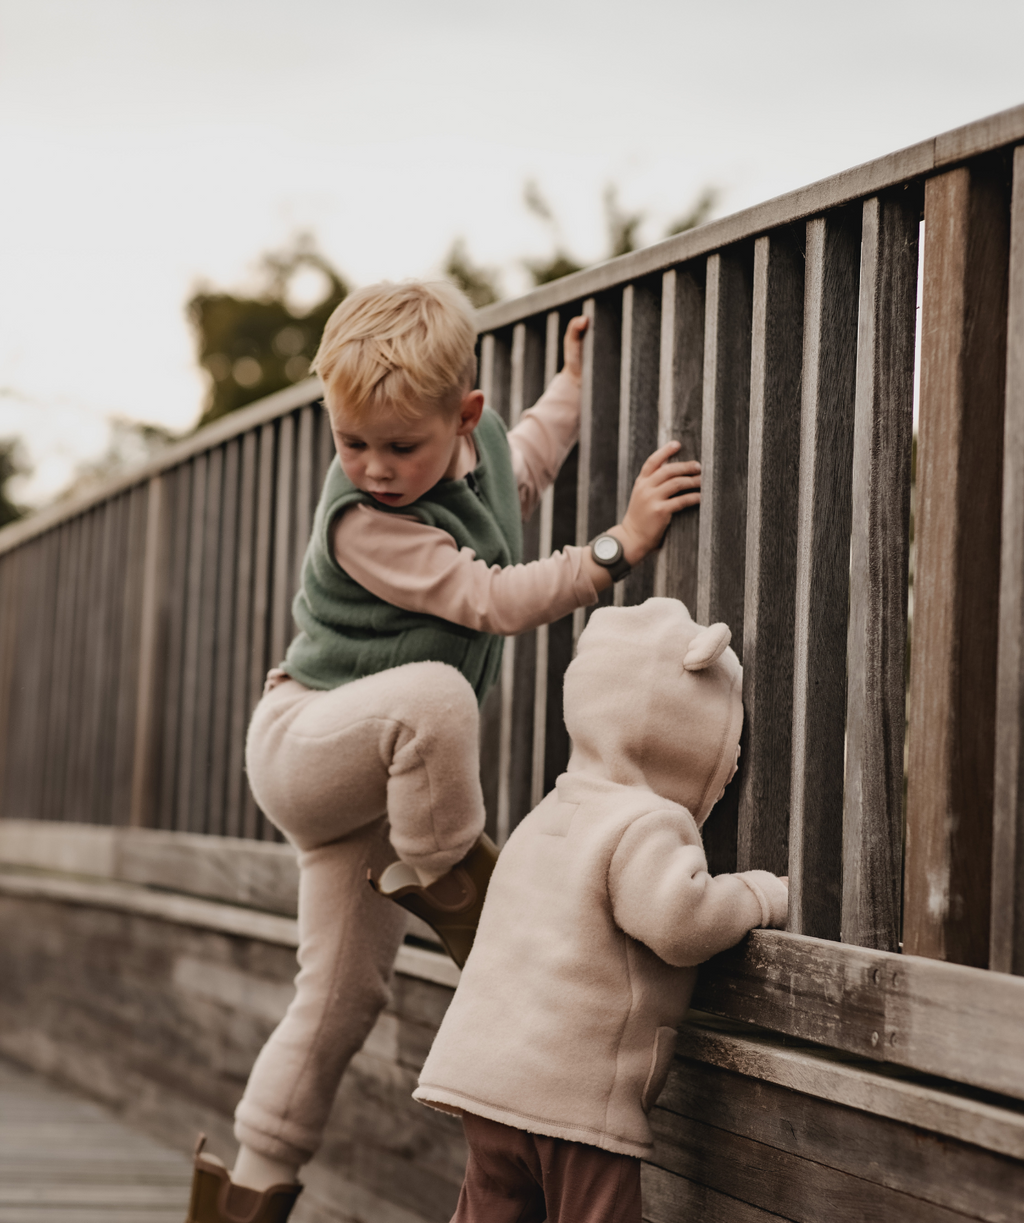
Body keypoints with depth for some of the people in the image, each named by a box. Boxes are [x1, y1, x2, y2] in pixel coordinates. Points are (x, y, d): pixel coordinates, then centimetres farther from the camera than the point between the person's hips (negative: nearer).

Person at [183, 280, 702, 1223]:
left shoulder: (479, 435, -4)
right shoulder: (363, 523, -26)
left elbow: (517, 472, 22)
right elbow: (491, 600, -28)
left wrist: (575, 388, 22)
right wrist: (621, 546, -28)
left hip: (368, 778, 7)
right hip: (304, 744, -7)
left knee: (345, 995, 7)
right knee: (435, 688, -39)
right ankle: (451, 880, -19)